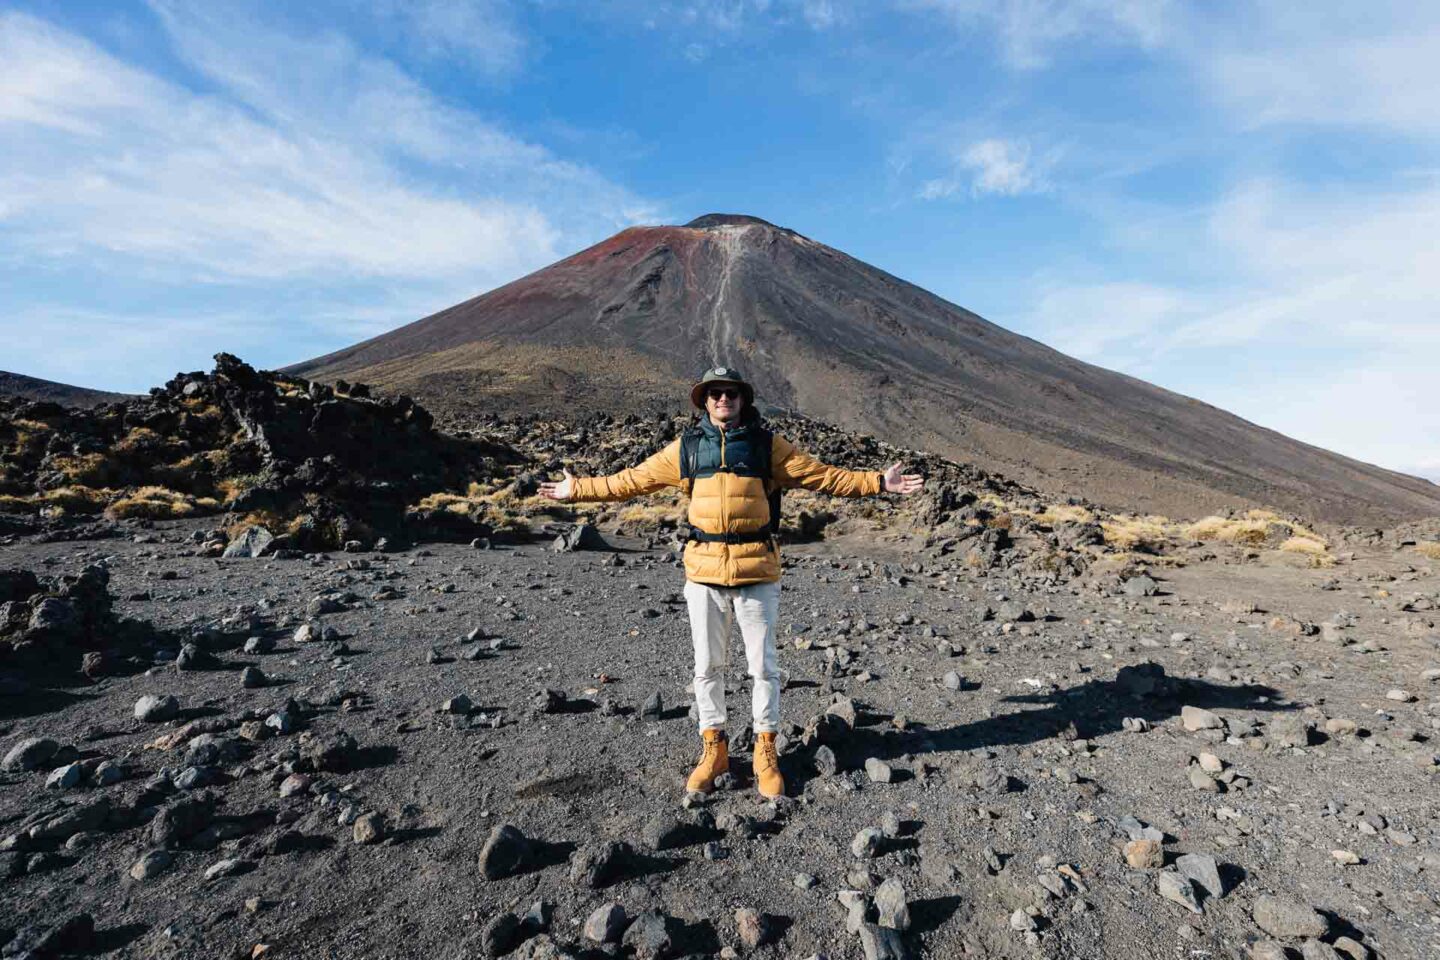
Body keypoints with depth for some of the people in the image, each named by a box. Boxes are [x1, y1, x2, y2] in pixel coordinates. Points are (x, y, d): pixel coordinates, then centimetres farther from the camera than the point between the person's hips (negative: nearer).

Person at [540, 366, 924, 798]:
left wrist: (878, 482, -4)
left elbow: (824, 476, 2)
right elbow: (631, 480, 12)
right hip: (703, 570, 1)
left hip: (757, 571, -1)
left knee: (763, 665, 8)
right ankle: (713, 747, 30)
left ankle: (765, 750, 26)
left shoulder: (767, 444, 3)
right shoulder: (685, 447, 6)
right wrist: (578, 489, 13)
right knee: (707, 666, 12)